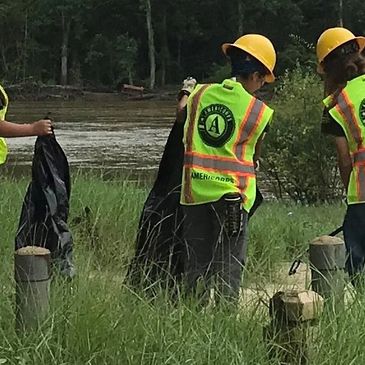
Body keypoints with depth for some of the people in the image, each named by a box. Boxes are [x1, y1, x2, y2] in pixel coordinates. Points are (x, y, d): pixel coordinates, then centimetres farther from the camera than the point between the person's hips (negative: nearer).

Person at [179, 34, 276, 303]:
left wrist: (186, 93, 43)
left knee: (196, 263, 13)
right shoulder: (260, 112, -6)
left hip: (195, 189, 4)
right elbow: (254, 157, 3)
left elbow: (181, 115, 24)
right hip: (232, 193, -3)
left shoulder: (200, 93, 3)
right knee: (229, 267, 4)